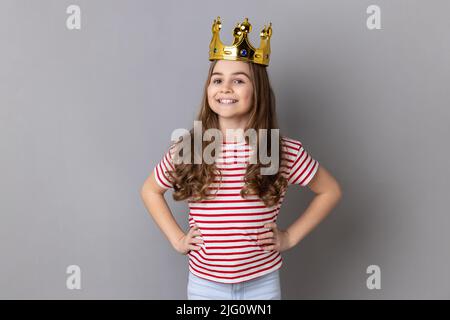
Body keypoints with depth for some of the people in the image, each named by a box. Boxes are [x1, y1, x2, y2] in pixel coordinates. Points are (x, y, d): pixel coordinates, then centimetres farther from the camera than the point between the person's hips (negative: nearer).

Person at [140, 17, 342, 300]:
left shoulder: (285, 151, -13)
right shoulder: (186, 151, -10)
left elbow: (330, 191, 1)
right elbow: (150, 191, 7)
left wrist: (291, 236, -4)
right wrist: (176, 238, -1)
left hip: (262, 283, 0)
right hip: (205, 283, 1)